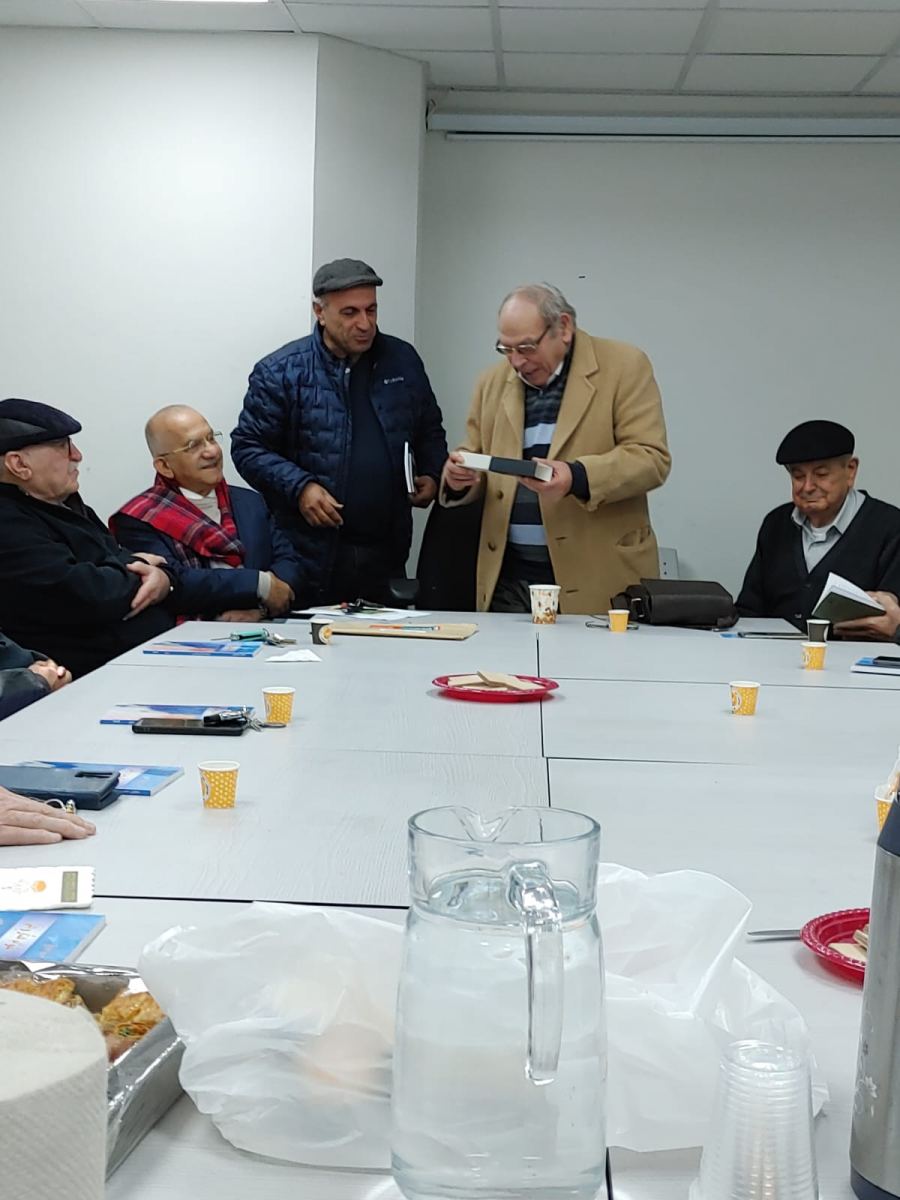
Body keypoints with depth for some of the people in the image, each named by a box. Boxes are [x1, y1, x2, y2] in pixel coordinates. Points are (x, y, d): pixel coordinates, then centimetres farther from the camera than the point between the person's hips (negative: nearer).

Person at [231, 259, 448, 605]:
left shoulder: (403, 361, 10)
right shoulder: (282, 372, -3)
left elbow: (430, 433, 23)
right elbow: (248, 447, -1)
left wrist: (432, 475, 4)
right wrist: (299, 487, -14)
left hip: (386, 555, 4)